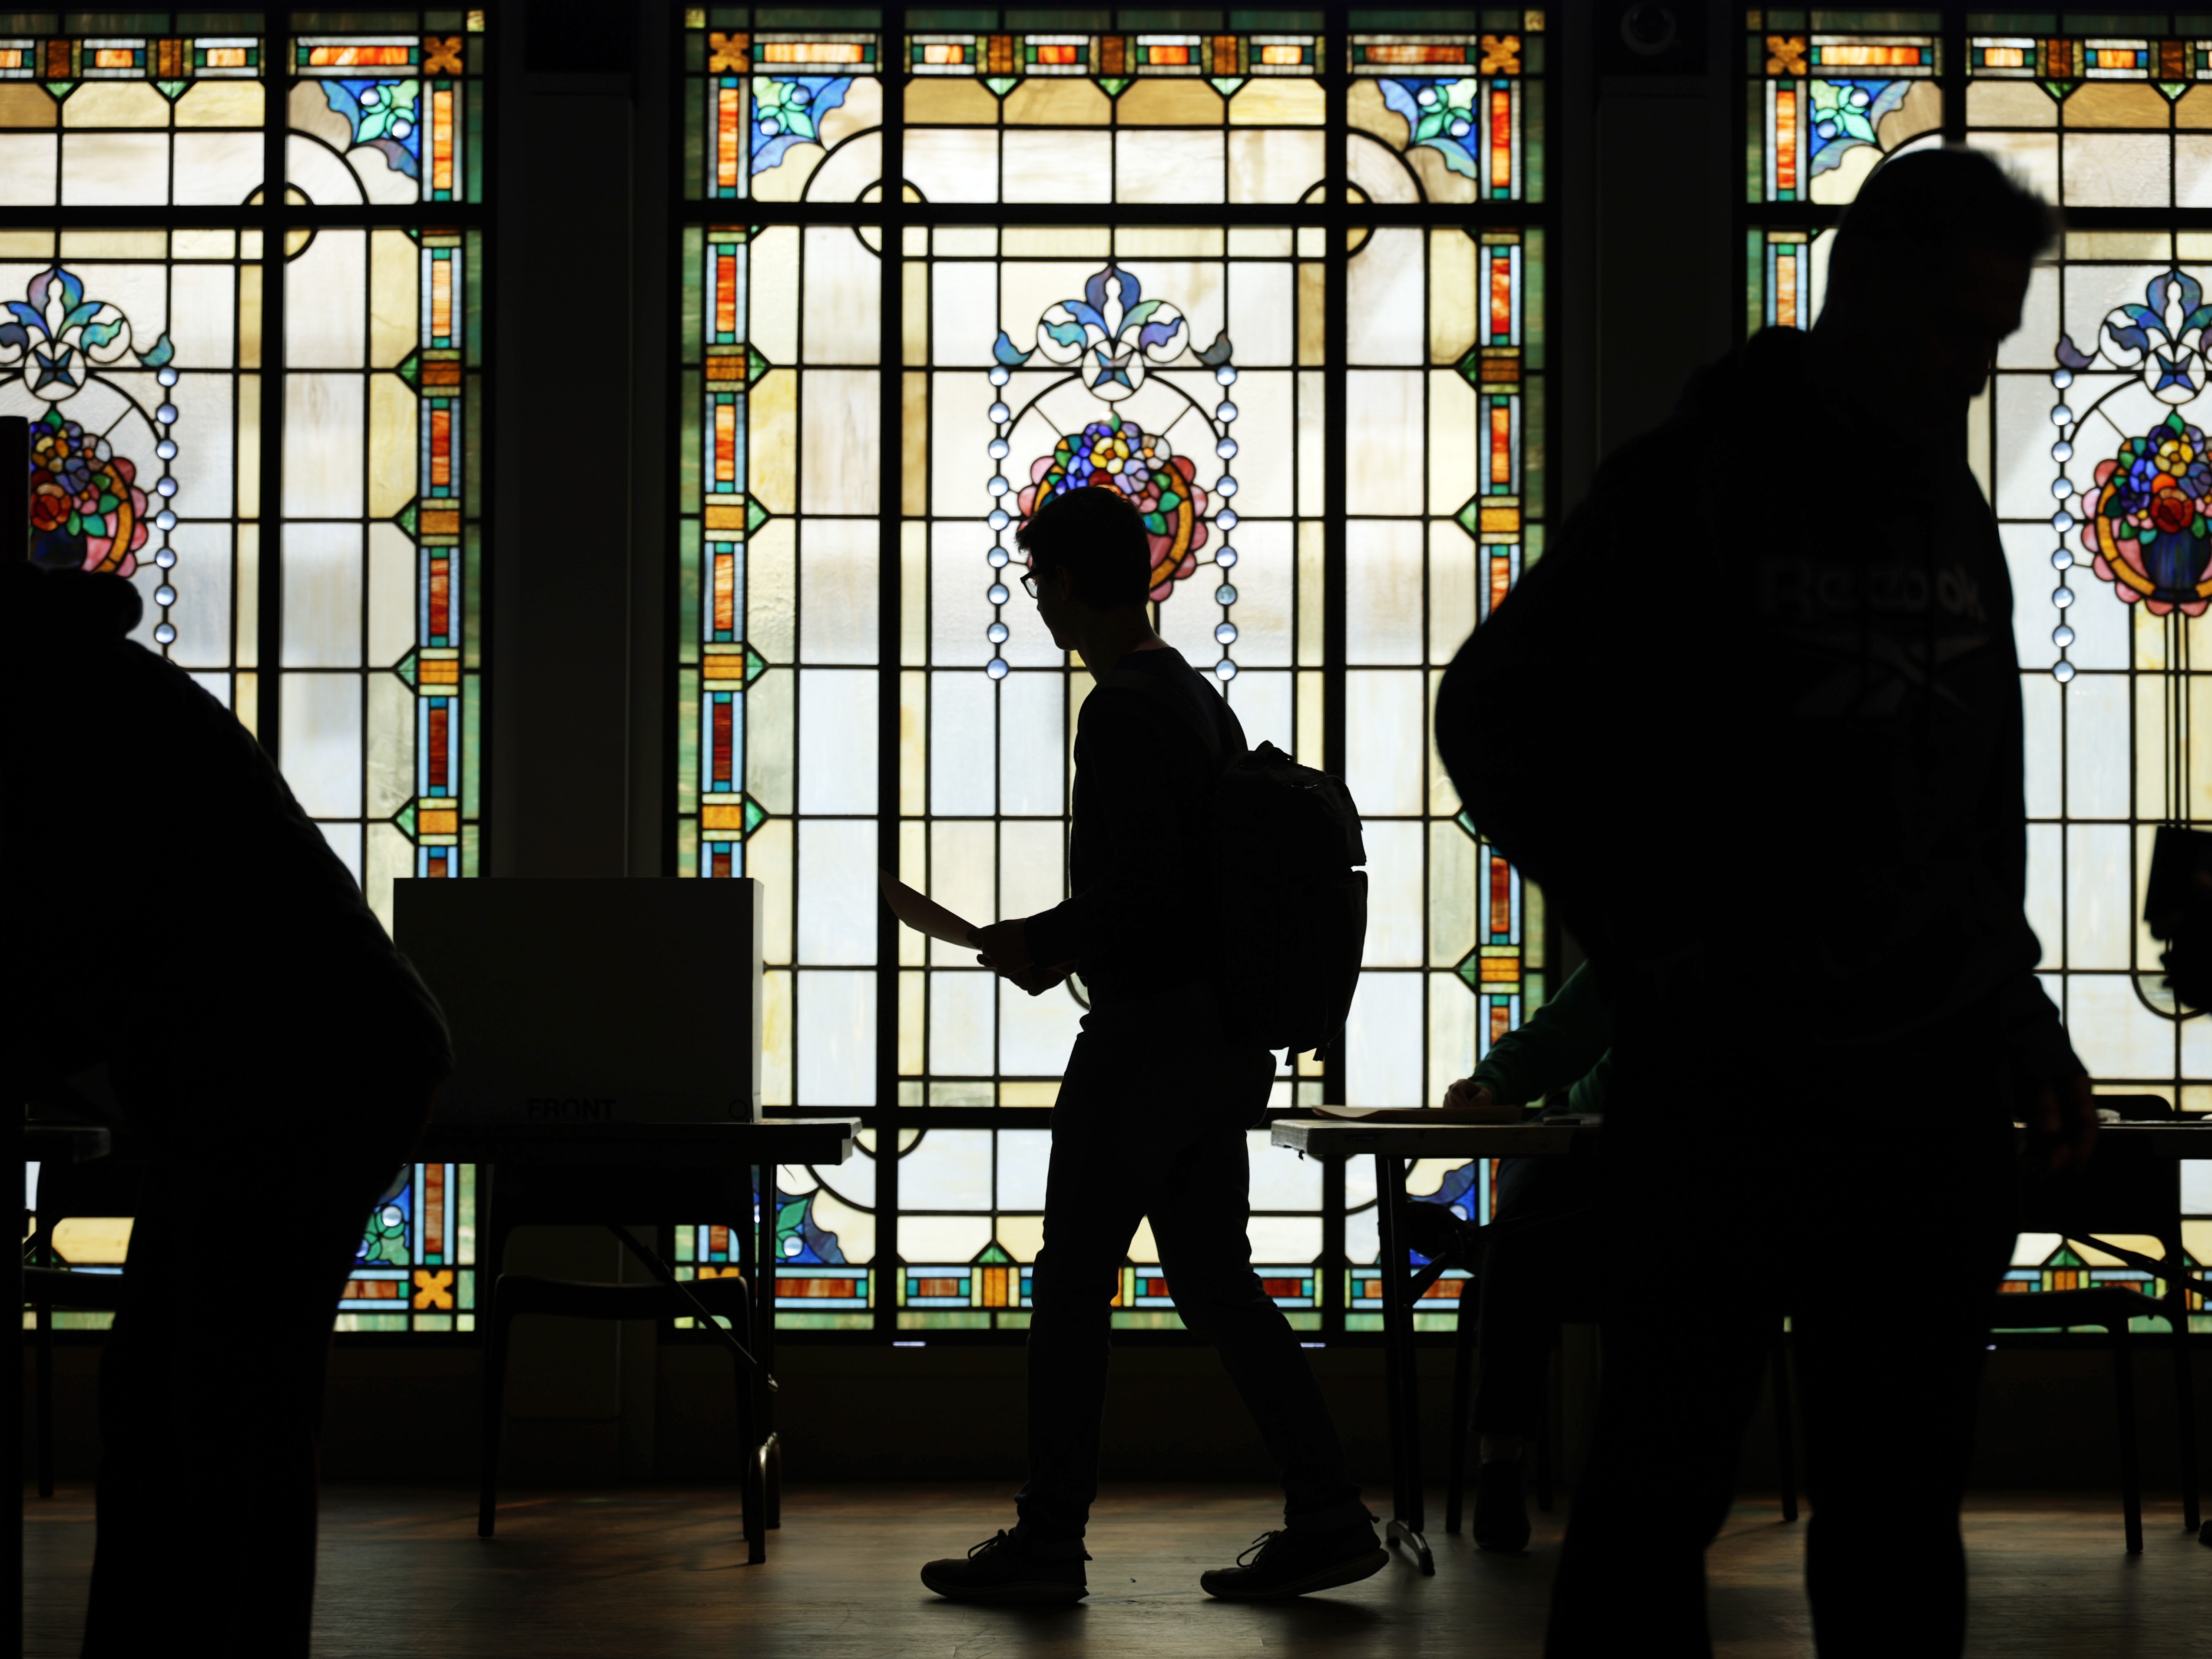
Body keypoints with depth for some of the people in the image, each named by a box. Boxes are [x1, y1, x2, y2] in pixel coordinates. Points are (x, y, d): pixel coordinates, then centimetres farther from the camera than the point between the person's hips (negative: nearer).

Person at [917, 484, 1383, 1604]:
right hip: (1226, 1032, 9)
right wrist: (1059, 938, 17)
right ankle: (1325, 1516, 7)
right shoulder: (1198, 699, 15)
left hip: (1147, 1033, -9)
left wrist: (1041, 944, -7)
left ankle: (1048, 1541, 4)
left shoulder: (1123, 712, -15)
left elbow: (1136, 890, -23)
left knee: (1073, 1282, -1)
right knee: (1215, 1277, 11)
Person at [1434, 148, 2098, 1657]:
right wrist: (1644, 937, -8)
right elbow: (1492, 715, -3)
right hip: (1727, 1078, -5)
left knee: (1902, 1503, 11)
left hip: (1934, 1088, 5)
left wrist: (2027, 1024, 14)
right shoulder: (1694, 488, -4)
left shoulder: (1951, 511, 14)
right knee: (1663, 1481, 0)